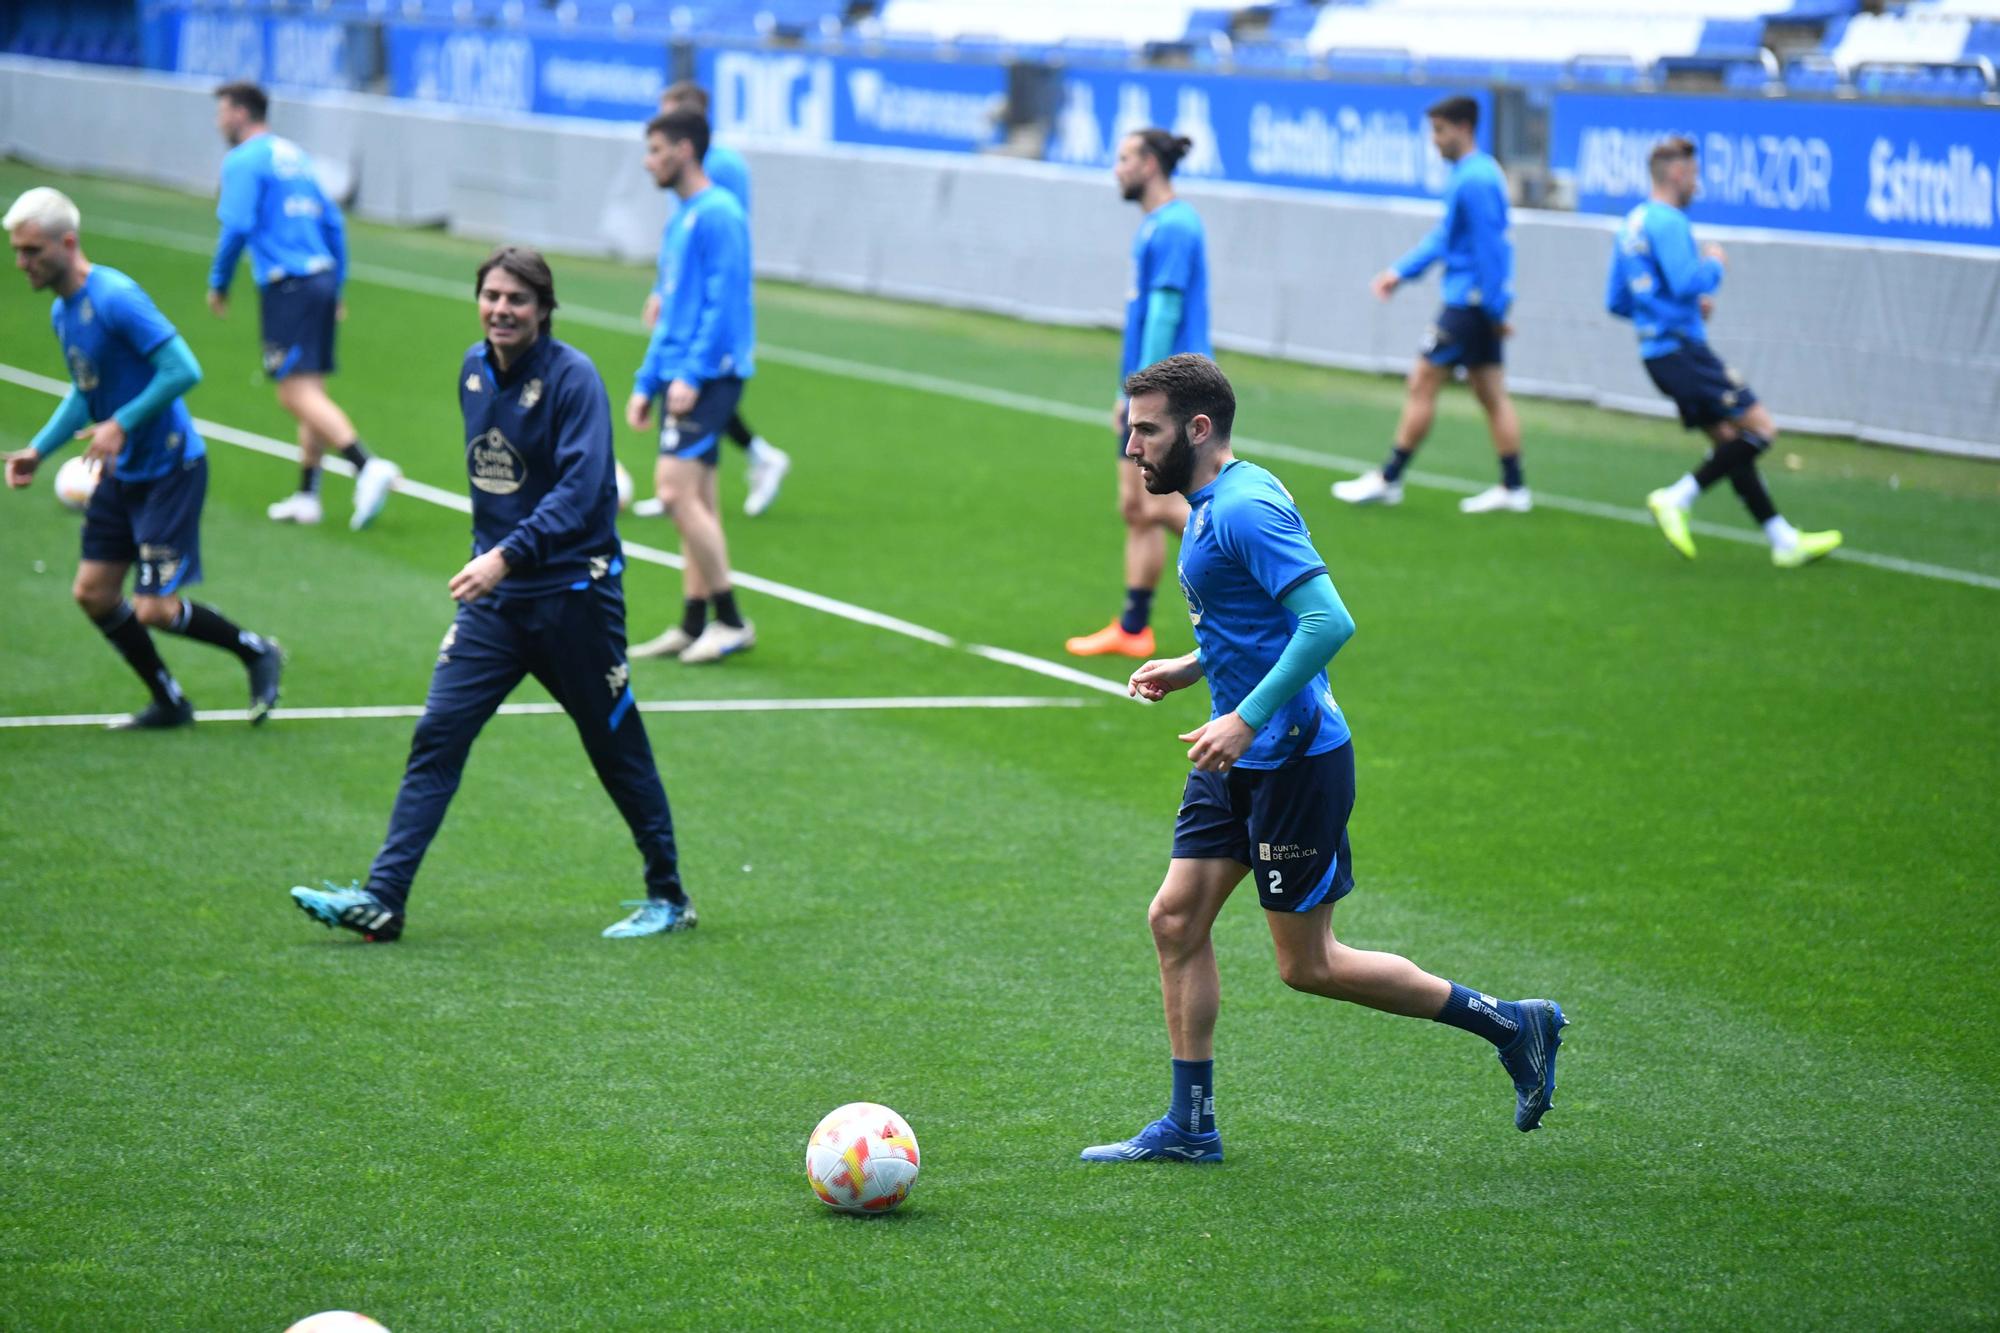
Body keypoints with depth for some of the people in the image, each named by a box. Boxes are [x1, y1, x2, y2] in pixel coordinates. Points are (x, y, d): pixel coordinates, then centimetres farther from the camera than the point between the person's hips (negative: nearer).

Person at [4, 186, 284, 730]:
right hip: (121, 473, 9)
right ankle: (169, 704, 22)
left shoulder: (116, 298, -22)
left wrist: (122, 424, -25)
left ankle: (258, 653, 14)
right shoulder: (62, 311, 7)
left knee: (153, 609, -10)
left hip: (169, 470, -9)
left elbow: (184, 370, -26)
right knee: (93, 593, 7)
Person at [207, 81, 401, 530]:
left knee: (298, 394, -13)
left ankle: (368, 467, -28)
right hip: (321, 276, 9)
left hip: (286, 286, -9)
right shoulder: (294, 156, 19)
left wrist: (219, 283, -2)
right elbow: (333, 223, 20)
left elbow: (237, 227, -15)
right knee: (310, 393, 12)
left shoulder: (243, 161, -6)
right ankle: (306, 496, 15)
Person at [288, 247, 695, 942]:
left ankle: (669, 897, 22)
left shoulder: (572, 378, -15)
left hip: (572, 594, -6)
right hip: (493, 597, 6)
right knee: (437, 735, -6)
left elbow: (581, 489, -25)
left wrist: (508, 555, -35)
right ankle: (381, 899, -10)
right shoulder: (475, 369, 6)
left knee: (617, 748, 6)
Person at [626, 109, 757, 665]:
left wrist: (690, 373, -22)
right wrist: (647, 383, 20)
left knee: (676, 490, -15)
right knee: (696, 502, 10)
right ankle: (694, 626, 13)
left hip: (709, 377, -10)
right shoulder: (681, 219, 18)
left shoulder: (717, 214, -12)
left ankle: (731, 620, -10)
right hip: (681, 376, 10)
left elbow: (723, 302, -18)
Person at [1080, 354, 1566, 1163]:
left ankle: (1509, 1024, 11)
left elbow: (1328, 622, -28)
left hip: (1295, 760, -10)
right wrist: (1189, 669, 13)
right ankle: (1189, 1127, 11)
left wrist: (1246, 718, -28)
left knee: (1308, 966, -1)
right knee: (1176, 919, 5)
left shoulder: (1245, 508, -19)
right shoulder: (1210, 505, 13)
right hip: (1242, 760, 10)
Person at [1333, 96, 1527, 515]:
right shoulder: (1479, 174, 14)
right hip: (1480, 303, 10)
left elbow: (1488, 247, -21)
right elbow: (1444, 236, 23)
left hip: (1469, 303, -10)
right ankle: (1513, 488, 11)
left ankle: (1388, 480, 3)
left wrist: (1494, 309, -19)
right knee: (1490, 393, 10)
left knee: (1423, 383, -3)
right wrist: (1400, 271, 20)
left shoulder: (1473, 181, -18)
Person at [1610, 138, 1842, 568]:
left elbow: (1616, 302, 21)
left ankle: (1784, 540, 11)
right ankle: (1675, 500, -12)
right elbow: (1687, 283, -25)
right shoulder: (1667, 222, -14)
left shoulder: (1632, 224, 17)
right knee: (1760, 428, -8)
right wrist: (1714, 264, -4)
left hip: (1657, 351, 10)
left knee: (1730, 441, 10)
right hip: (1682, 348, -10)